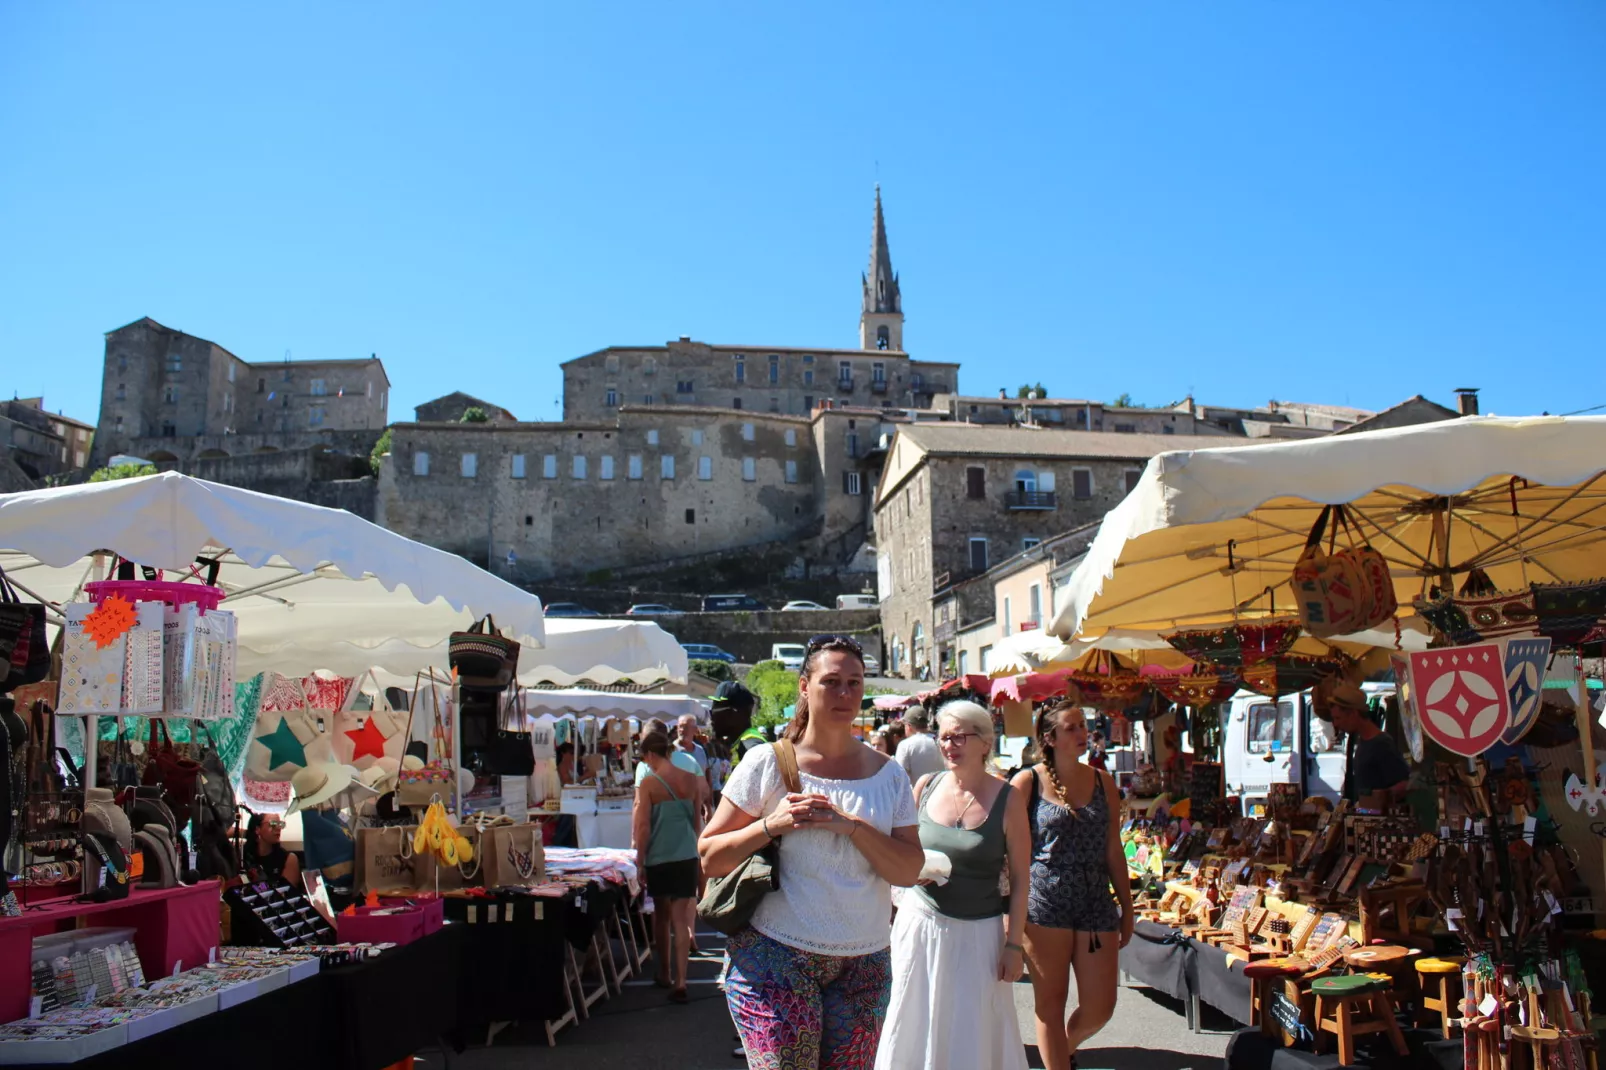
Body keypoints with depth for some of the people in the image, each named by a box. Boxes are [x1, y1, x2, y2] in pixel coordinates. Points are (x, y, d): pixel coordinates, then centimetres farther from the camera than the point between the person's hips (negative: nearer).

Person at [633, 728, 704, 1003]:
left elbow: (642, 827, -11)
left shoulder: (648, 783, -11)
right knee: (681, 919, 3)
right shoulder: (691, 780, 1)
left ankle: (664, 974, 30)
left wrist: (640, 860, -2)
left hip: (659, 858, -2)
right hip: (687, 856, 2)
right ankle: (680, 980, -4)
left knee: (661, 915, 17)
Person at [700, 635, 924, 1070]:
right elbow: (709, 859, -2)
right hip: (775, 957, -3)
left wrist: (850, 824, -15)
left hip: (864, 964, 4)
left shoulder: (888, 774, 6)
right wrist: (770, 826, -17)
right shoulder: (767, 763, -3)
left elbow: (909, 871, -2)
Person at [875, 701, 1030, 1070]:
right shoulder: (926, 786, 1)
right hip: (920, 923, 3)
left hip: (978, 934, -2)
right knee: (913, 1031, 8)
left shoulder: (1007, 799, -7)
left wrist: (1013, 943, -7)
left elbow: (1020, 879, -4)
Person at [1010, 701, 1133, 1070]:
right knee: (1051, 1003, 4)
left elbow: (1114, 850, 12)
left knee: (1100, 1007, 5)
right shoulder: (1028, 782, -3)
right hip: (1044, 904, -3)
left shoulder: (1102, 782, 8)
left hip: (1096, 903, 4)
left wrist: (1127, 908, 12)